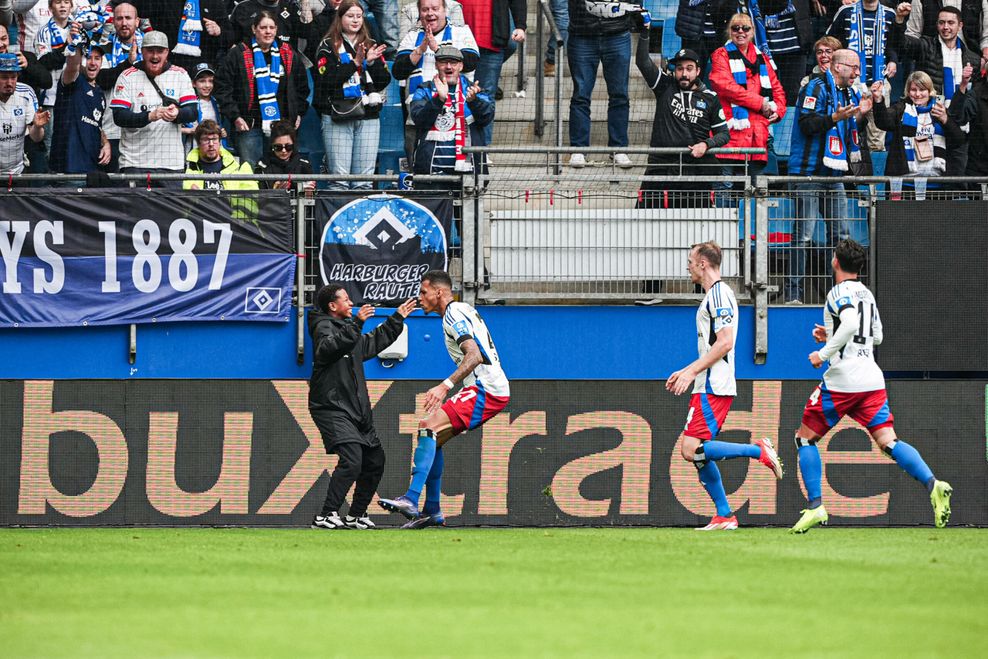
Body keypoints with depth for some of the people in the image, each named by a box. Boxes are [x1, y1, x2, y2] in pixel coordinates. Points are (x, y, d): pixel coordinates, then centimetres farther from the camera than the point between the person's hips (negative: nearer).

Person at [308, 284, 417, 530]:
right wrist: (356, 324, -34)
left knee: (375, 461, 12)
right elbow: (330, 347, -29)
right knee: (351, 460, -24)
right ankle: (326, 516, -25)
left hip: (356, 410, 10)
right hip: (332, 408, -10)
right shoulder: (324, 326, -6)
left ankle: (356, 516, 22)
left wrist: (397, 318, 39)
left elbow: (374, 342, 39)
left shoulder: (346, 328, 23)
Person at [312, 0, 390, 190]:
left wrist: (372, 62, -7)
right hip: (337, 116, -3)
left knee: (364, 179, 1)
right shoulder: (329, 46, 4)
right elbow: (327, 80, -10)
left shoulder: (371, 46, 15)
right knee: (339, 176, -8)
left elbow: (384, 81, 10)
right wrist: (356, 62, -13)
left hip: (368, 117, 3)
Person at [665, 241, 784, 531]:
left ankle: (759, 451, -12)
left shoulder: (720, 294, -11)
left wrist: (691, 372, -19)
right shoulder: (713, 296, 20)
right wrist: (685, 372, 24)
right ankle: (724, 516, 7)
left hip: (713, 388, -10)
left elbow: (725, 343, -20)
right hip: (709, 386, 10)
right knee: (698, 454, 7)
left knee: (692, 449, -16)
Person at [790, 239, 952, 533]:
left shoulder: (839, 293, -7)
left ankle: (815, 506, 1)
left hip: (842, 381, -7)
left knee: (805, 438, 8)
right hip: (872, 381, 7)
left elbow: (851, 322, -26)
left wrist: (824, 352, -17)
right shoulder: (866, 294, 19)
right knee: (888, 441, -3)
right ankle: (933, 485, -26)